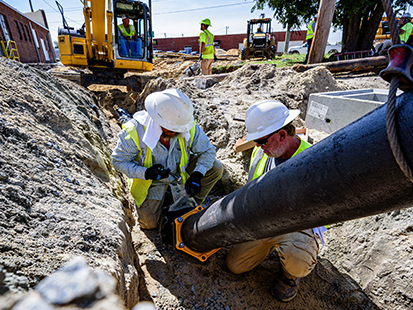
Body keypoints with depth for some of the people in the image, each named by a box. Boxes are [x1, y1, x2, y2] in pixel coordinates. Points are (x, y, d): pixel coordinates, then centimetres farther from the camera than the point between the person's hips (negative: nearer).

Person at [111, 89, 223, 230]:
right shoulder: (135, 131, -33)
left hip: (180, 168, 2)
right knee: (148, 223, -6)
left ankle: (194, 204, 6)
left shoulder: (189, 127, -27)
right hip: (152, 179, -1)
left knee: (215, 168, -17)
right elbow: (118, 161, -19)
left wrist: (196, 176, -28)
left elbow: (208, 150, -14)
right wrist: (146, 173, -35)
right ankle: (163, 195, 25)